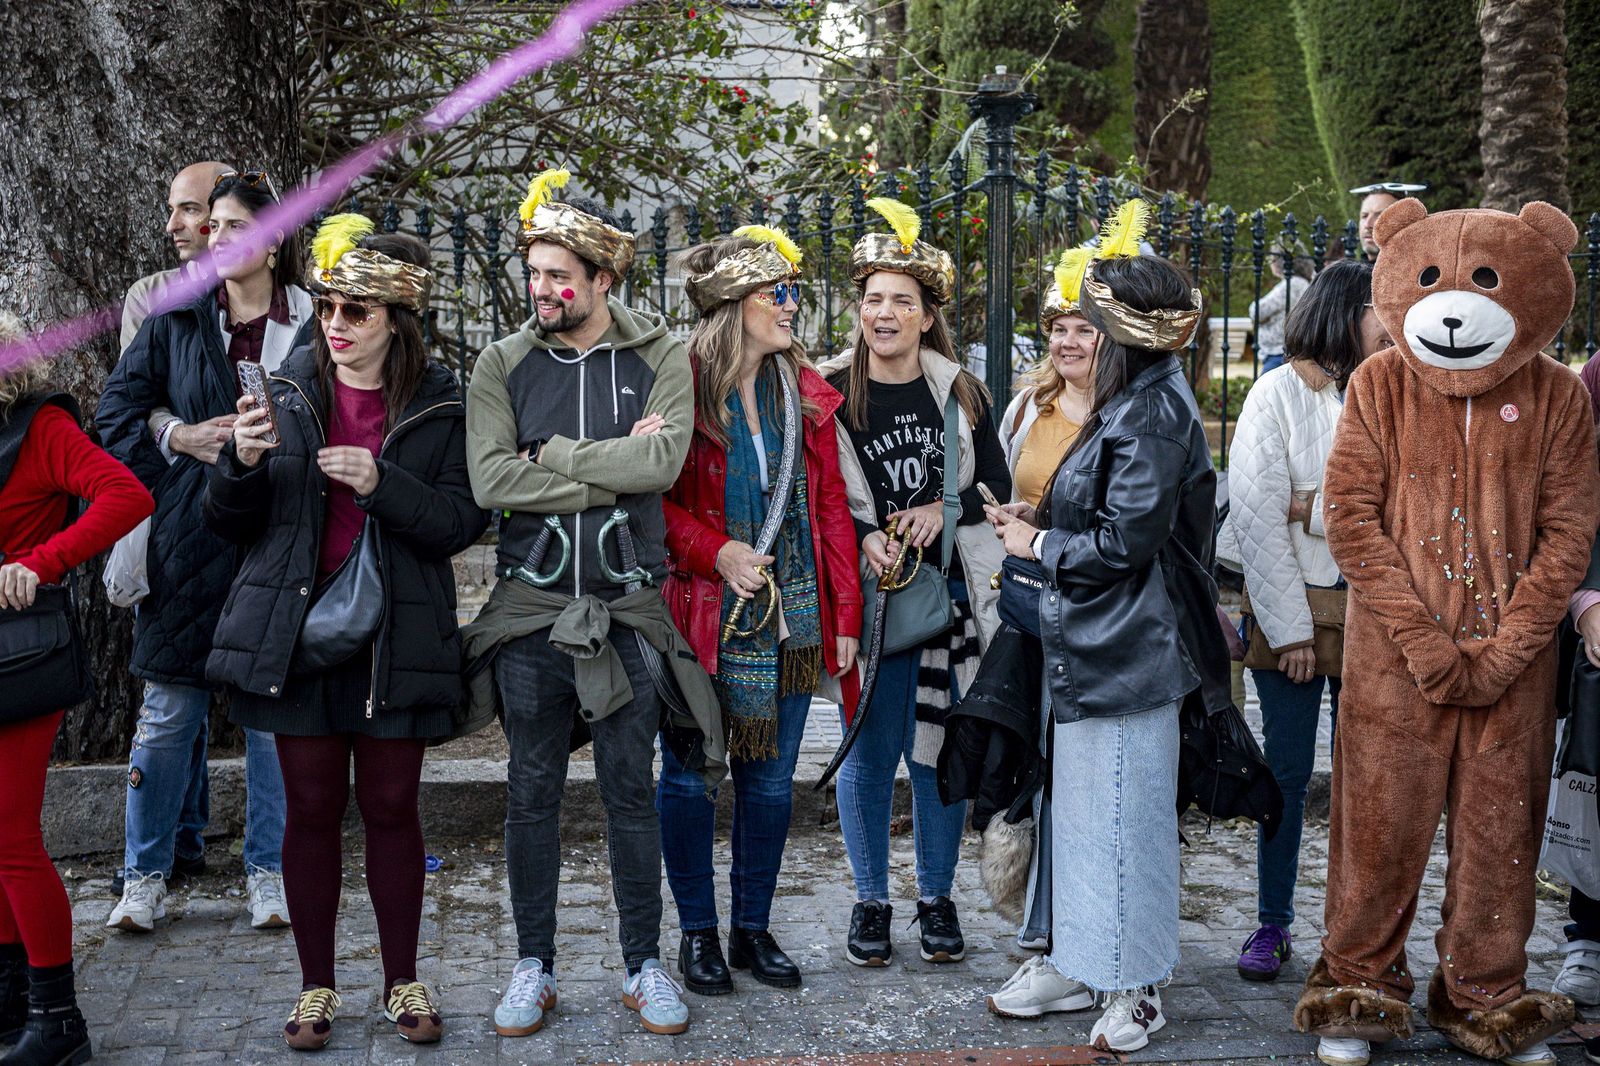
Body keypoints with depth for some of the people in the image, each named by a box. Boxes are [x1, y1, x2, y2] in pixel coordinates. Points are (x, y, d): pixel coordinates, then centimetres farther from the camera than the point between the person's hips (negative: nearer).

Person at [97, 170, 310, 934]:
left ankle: (268, 871, 17)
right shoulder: (176, 322, 7)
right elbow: (116, 408, 9)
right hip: (191, 537, 1)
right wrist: (181, 438, -6)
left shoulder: (312, 327, 2)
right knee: (171, 710, 5)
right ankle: (147, 873, 17)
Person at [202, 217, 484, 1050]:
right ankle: (316, 986, 19)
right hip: (294, 629, 2)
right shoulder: (285, 389, 4)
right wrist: (243, 463, -15)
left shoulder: (438, 404, -1)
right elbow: (229, 521, 6)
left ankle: (402, 981, 20)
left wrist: (380, 483, -22)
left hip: (395, 635, -1)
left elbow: (461, 522, -7)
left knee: (391, 806, 5)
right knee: (312, 808, 6)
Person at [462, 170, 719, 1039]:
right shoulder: (504, 364, 2)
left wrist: (554, 455, -12)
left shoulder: (660, 358, -1)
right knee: (531, 794, 9)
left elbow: (663, 461, -17)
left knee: (631, 791, 8)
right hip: (530, 608, 1)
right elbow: (491, 479, -12)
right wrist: (613, 466, -14)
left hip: (626, 608, -1)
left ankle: (644, 964, 21)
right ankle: (534, 966, 23)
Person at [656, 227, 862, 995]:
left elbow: (831, 506, 8)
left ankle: (753, 929, 24)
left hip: (790, 617, 4)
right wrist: (716, 550, -19)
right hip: (701, 616, -4)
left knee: (771, 779, 10)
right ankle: (698, 932, 20)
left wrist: (844, 614, 5)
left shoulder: (806, 393, 7)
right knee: (690, 777, 5)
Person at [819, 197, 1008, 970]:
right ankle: (870, 900, 19)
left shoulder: (959, 392, 5)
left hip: (948, 591, 2)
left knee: (939, 750, 7)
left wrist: (944, 512, -10)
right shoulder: (831, 393, -1)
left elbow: (998, 487, 8)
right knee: (868, 752, 3)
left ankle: (936, 898, 23)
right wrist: (863, 539, -16)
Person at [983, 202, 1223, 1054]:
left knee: (1122, 811, -1)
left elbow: (1126, 542, -21)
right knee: (1080, 806, 15)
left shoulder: (1154, 414, -17)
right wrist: (1040, 523, 6)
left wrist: (1038, 546, -8)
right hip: (1092, 642, 10)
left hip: (1127, 652, -10)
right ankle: (1076, 962, 27)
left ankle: (1134, 987, 12)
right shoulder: (1132, 404, 13)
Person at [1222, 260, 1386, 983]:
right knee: (1287, 770, 5)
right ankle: (1272, 924, 17)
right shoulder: (1280, 393, -3)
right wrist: (1289, 628, -9)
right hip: (1291, 603, -2)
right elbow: (1257, 515, -7)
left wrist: (1316, 509, -10)